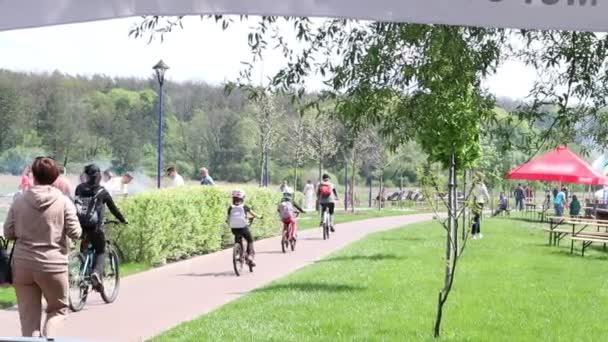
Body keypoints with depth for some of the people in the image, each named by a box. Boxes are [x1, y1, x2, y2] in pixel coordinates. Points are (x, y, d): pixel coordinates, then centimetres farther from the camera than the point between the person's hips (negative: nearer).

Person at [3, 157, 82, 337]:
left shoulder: (19, 201, 0)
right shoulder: (63, 202, -6)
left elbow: (8, 233, 1)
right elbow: (75, 233, -9)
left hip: (22, 265, 2)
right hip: (52, 265, -2)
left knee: (28, 314, 9)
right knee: (58, 308, 16)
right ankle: (47, 338, -5)